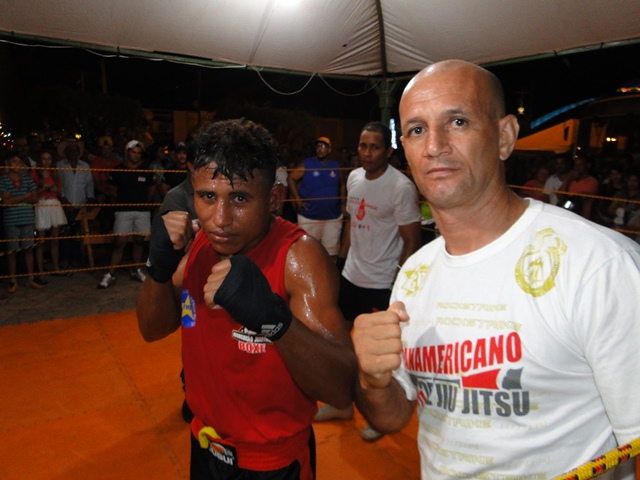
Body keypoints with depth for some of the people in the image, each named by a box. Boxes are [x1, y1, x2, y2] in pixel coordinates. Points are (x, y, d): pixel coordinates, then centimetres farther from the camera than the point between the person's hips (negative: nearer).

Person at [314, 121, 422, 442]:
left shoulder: (401, 187, -17)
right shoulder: (354, 178, 4)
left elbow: (411, 241, -14)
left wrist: (398, 285, -17)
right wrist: (341, 257, 16)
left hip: (382, 283, -7)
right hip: (350, 274, 7)